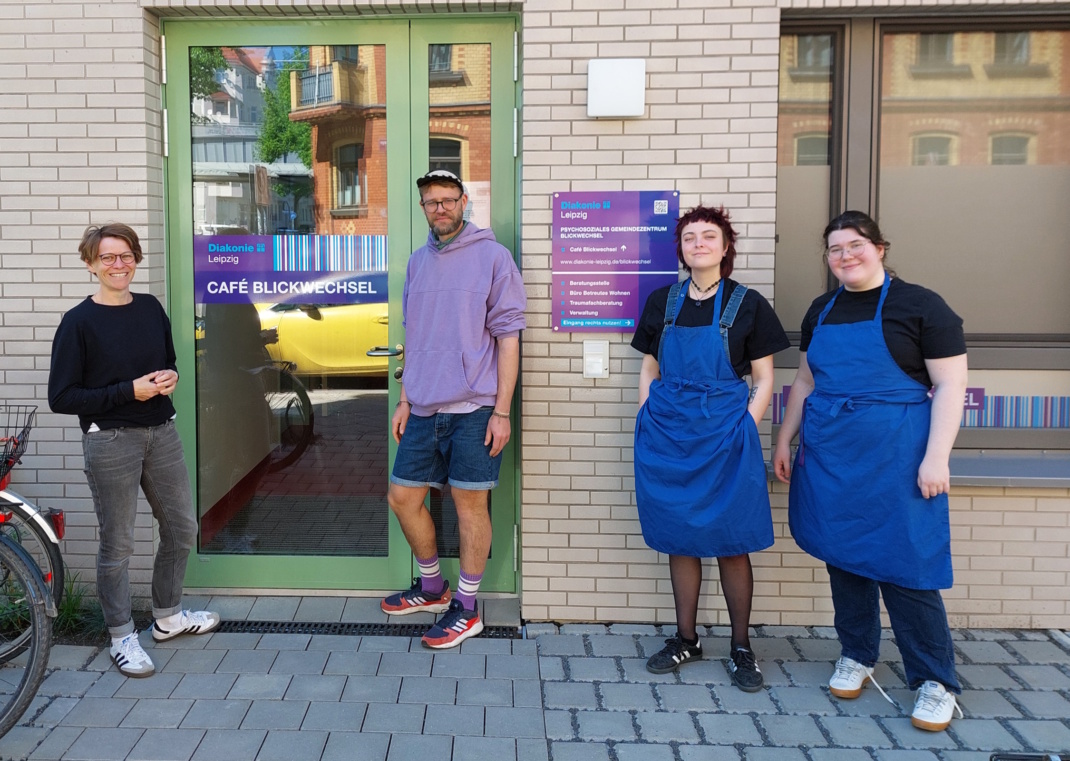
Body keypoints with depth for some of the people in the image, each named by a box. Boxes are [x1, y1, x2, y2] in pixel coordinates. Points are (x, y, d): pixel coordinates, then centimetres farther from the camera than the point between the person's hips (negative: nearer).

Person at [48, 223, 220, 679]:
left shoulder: (151, 309, 6)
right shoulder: (79, 322, -9)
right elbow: (61, 397, -10)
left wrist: (170, 377, -4)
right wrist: (129, 391, -18)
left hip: (161, 433, 6)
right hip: (110, 441, -6)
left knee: (181, 528, 14)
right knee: (117, 544, 3)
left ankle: (167, 617, 34)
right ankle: (122, 637, 20)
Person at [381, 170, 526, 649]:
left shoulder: (492, 256, -5)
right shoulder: (418, 262, 14)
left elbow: (509, 336, -7)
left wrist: (501, 411, -12)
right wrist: (405, 401, 14)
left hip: (473, 408, -6)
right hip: (424, 409, 6)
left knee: (470, 503, 2)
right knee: (403, 497, 11)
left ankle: (466, 607, 18)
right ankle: (432, 587, 33)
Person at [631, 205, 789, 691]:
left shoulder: (747, 304, 1)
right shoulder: (662, 302, 9)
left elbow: (763, 381, 2)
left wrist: (745, 430, -9)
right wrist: (649, 422, 4)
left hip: (725, 433, -3)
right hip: (667, 432, 3)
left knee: (730, 544, 1)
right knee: (680, 539, 10)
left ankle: (741, 647, 16)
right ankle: (685, 639, 23)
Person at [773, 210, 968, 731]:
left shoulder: (919, 306, -5)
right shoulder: (821, 311, 11)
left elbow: (950, 385, -8)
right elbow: (805, 382, 19)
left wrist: (936, 458, -15)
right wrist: (785, 440, 15)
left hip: (896, 456, -5)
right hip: (829, 455, 5)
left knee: (904, 564, -3)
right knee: (843, 554, 11)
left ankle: (935, 681, 12)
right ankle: (856, 655, 29)